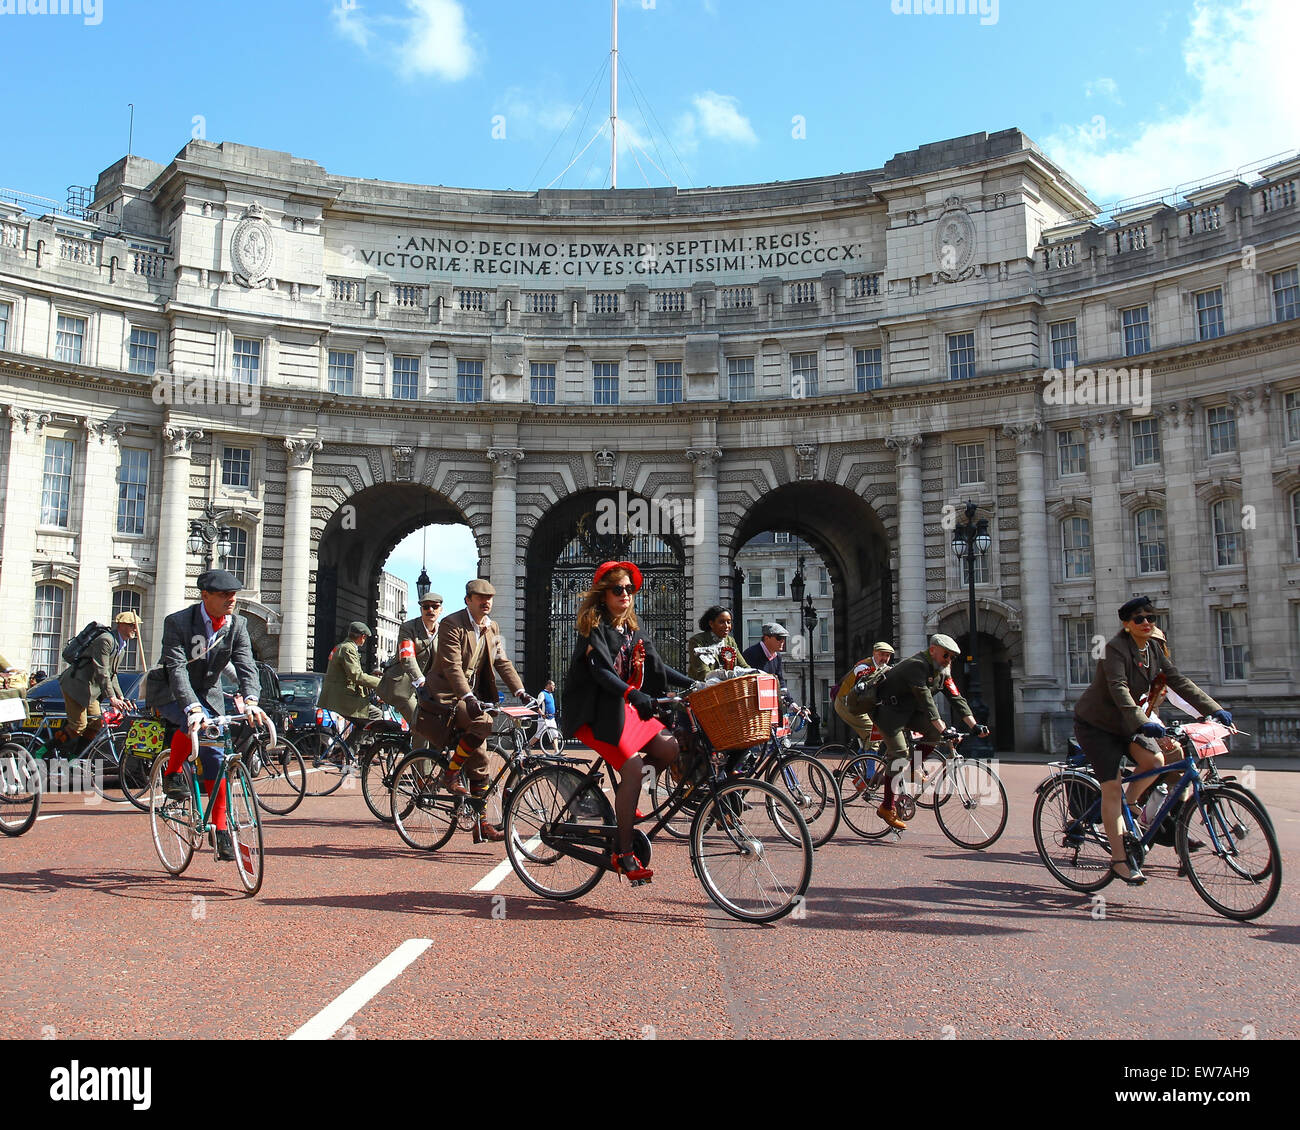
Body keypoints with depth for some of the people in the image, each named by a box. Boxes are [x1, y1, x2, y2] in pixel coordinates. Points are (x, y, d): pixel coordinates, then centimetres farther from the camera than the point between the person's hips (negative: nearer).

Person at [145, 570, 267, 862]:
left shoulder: (237, 625, -9)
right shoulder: (178, 622, -21)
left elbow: (246, 666, -18)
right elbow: (177, 670, -31)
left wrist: (250, 700, -38)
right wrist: (192, 708, -46)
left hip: (208, 693, 4)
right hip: (168, 692, -4)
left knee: (215, 759, -3)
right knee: (195, 723, -36)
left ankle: (221, 833, 4)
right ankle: (172, 774, -8)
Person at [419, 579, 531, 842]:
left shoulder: (492, 629, 10)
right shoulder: (452, 624, -12)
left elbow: (502, 662, 7)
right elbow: (452, 666, -22)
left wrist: (521, 692, -7)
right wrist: (467, 697, -35)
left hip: (474, 695, 7)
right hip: (447, 695, -7)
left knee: (480, 762, 3)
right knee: (483, 723, -32)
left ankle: (481, 825, 11)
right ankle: (450, 774, -13)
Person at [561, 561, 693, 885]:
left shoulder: (632, 629, 16)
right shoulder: (594, 626, -7)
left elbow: (656, 666, 16)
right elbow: (600, 670, -22)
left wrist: (693, 683, 5)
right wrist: (633, 694, -38)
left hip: (626, 709, 7)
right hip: (597, 712, -7)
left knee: (671, 749, -11)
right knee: (633, 768, -23)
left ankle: (625, 800, 10)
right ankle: (623, 853, -14)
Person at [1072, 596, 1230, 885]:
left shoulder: (1153, 650, 2)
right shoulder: (1116, 648, -21)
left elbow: (1180, 682, 0)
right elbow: (1119, 690, -33)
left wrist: (1214, 709, -10)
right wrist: (1143, 722, -46)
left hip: (1125, 724, 7)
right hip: (1095, 723, -7)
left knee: (1155, 761, -20)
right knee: (1112, 786, -12)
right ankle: (1119, 859, -6)